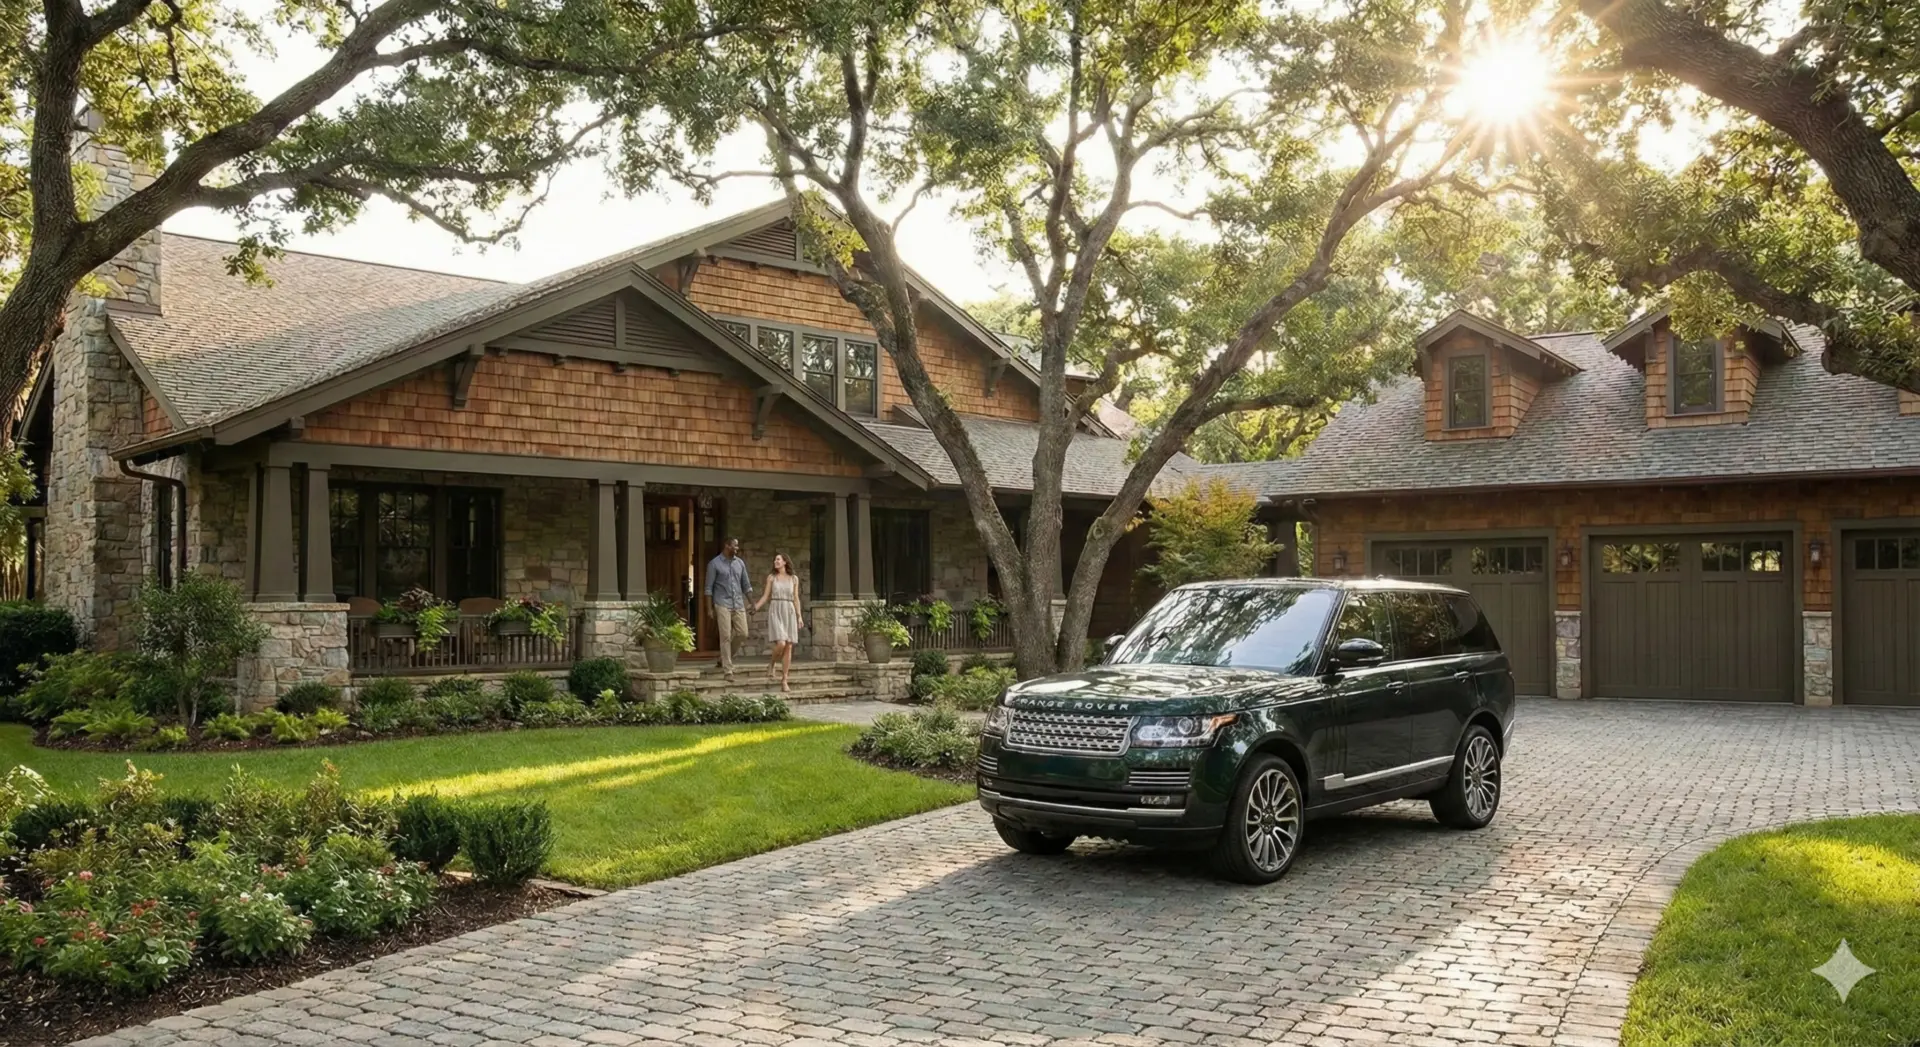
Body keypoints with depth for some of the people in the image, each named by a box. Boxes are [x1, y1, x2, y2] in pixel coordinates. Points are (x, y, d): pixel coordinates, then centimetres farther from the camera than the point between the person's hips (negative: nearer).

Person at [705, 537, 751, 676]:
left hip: (738, 604, 5)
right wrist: (709, 608, -8)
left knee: (742, 634, 1)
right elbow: (709, 587, -2)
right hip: (723, 604, -5)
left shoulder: (740, 563, 11)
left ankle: (724, 659, 22)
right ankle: (727, 670, -3)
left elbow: (746, 585, 15)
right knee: (726, 637, -6)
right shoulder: (715, 564, -2)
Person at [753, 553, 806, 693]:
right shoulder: (771, 577, 7)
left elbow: (796, 599, 10)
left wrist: (799, 617, 3)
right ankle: (772, 663, 12)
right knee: (780, 644, -21)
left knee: (788, 647, -2)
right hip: (776, 612, -2)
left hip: (789, 613, 2)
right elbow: (766, 597, 6)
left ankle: (784, 683, 2)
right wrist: (756, 607, -9)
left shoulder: (794, 579, 10)